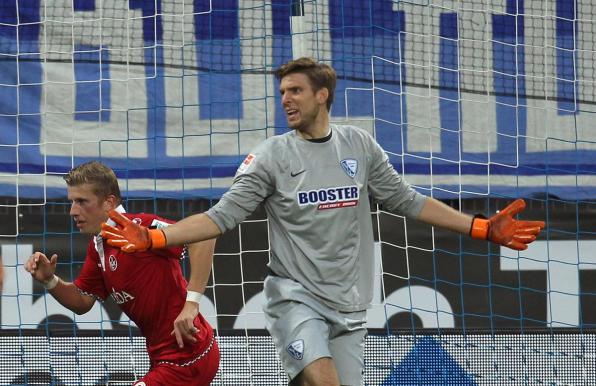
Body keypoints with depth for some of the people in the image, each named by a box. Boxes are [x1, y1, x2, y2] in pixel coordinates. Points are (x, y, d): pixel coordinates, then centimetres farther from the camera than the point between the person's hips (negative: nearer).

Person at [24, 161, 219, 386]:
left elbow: (204, 236, -30)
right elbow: (82, 302, 17)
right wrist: (49, 280, -2)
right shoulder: (98, 245, 9)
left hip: (186, 361, -9)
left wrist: (191, 303, -33)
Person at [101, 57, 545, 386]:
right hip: (295, 296, -3)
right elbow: (222, 216, -5)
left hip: (349, 304, 3)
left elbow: (406, 201, 13)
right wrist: (152, 238, -18)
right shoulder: (271, 156, -2)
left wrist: (483, 228, 8)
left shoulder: (359, 145, 6)